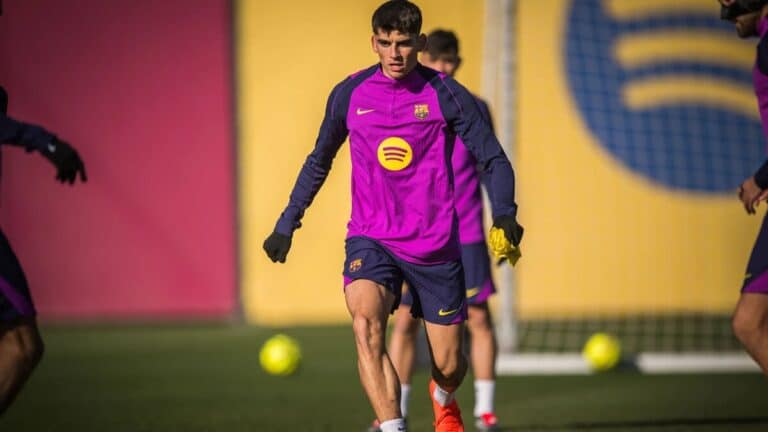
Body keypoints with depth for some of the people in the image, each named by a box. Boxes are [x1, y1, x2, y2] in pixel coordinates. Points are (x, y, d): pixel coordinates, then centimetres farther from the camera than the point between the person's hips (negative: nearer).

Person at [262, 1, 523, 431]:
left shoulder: (446, 95, -5)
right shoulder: (349, 95, 2)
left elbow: (494, 159, -3)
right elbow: (319, 162, 17)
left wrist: (504, 214, -21)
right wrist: (287, 224, 16)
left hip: (436, 246, -1)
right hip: (371, 240, 1)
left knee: (449, 366, 6)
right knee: (366, 323, -30)